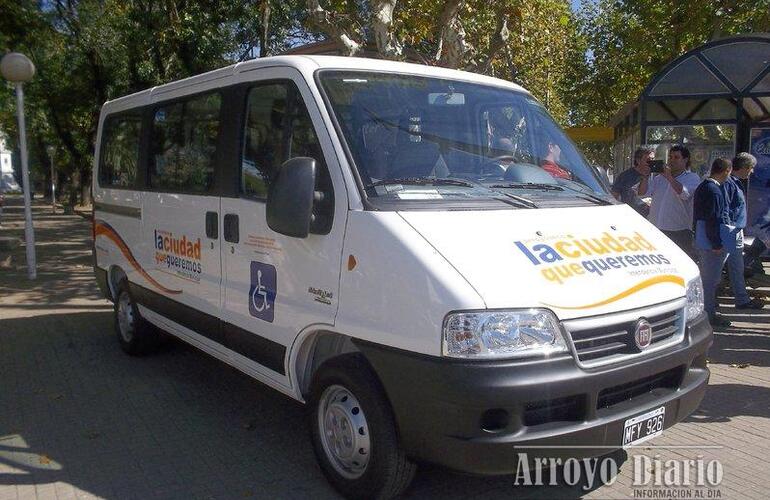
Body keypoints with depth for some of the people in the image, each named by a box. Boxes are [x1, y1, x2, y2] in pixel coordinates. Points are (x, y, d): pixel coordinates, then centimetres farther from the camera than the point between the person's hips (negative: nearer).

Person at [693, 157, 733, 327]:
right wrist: (717, 244, -19)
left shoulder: (702, 187, 12)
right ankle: (709, 314, 5)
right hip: (712, 243, -10)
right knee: (710, 280, -2)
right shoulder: (714, 191, -19)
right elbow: (713, 220, -22)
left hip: (701, 241, 10)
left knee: (705, 277, 18)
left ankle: (707, 311, 30)